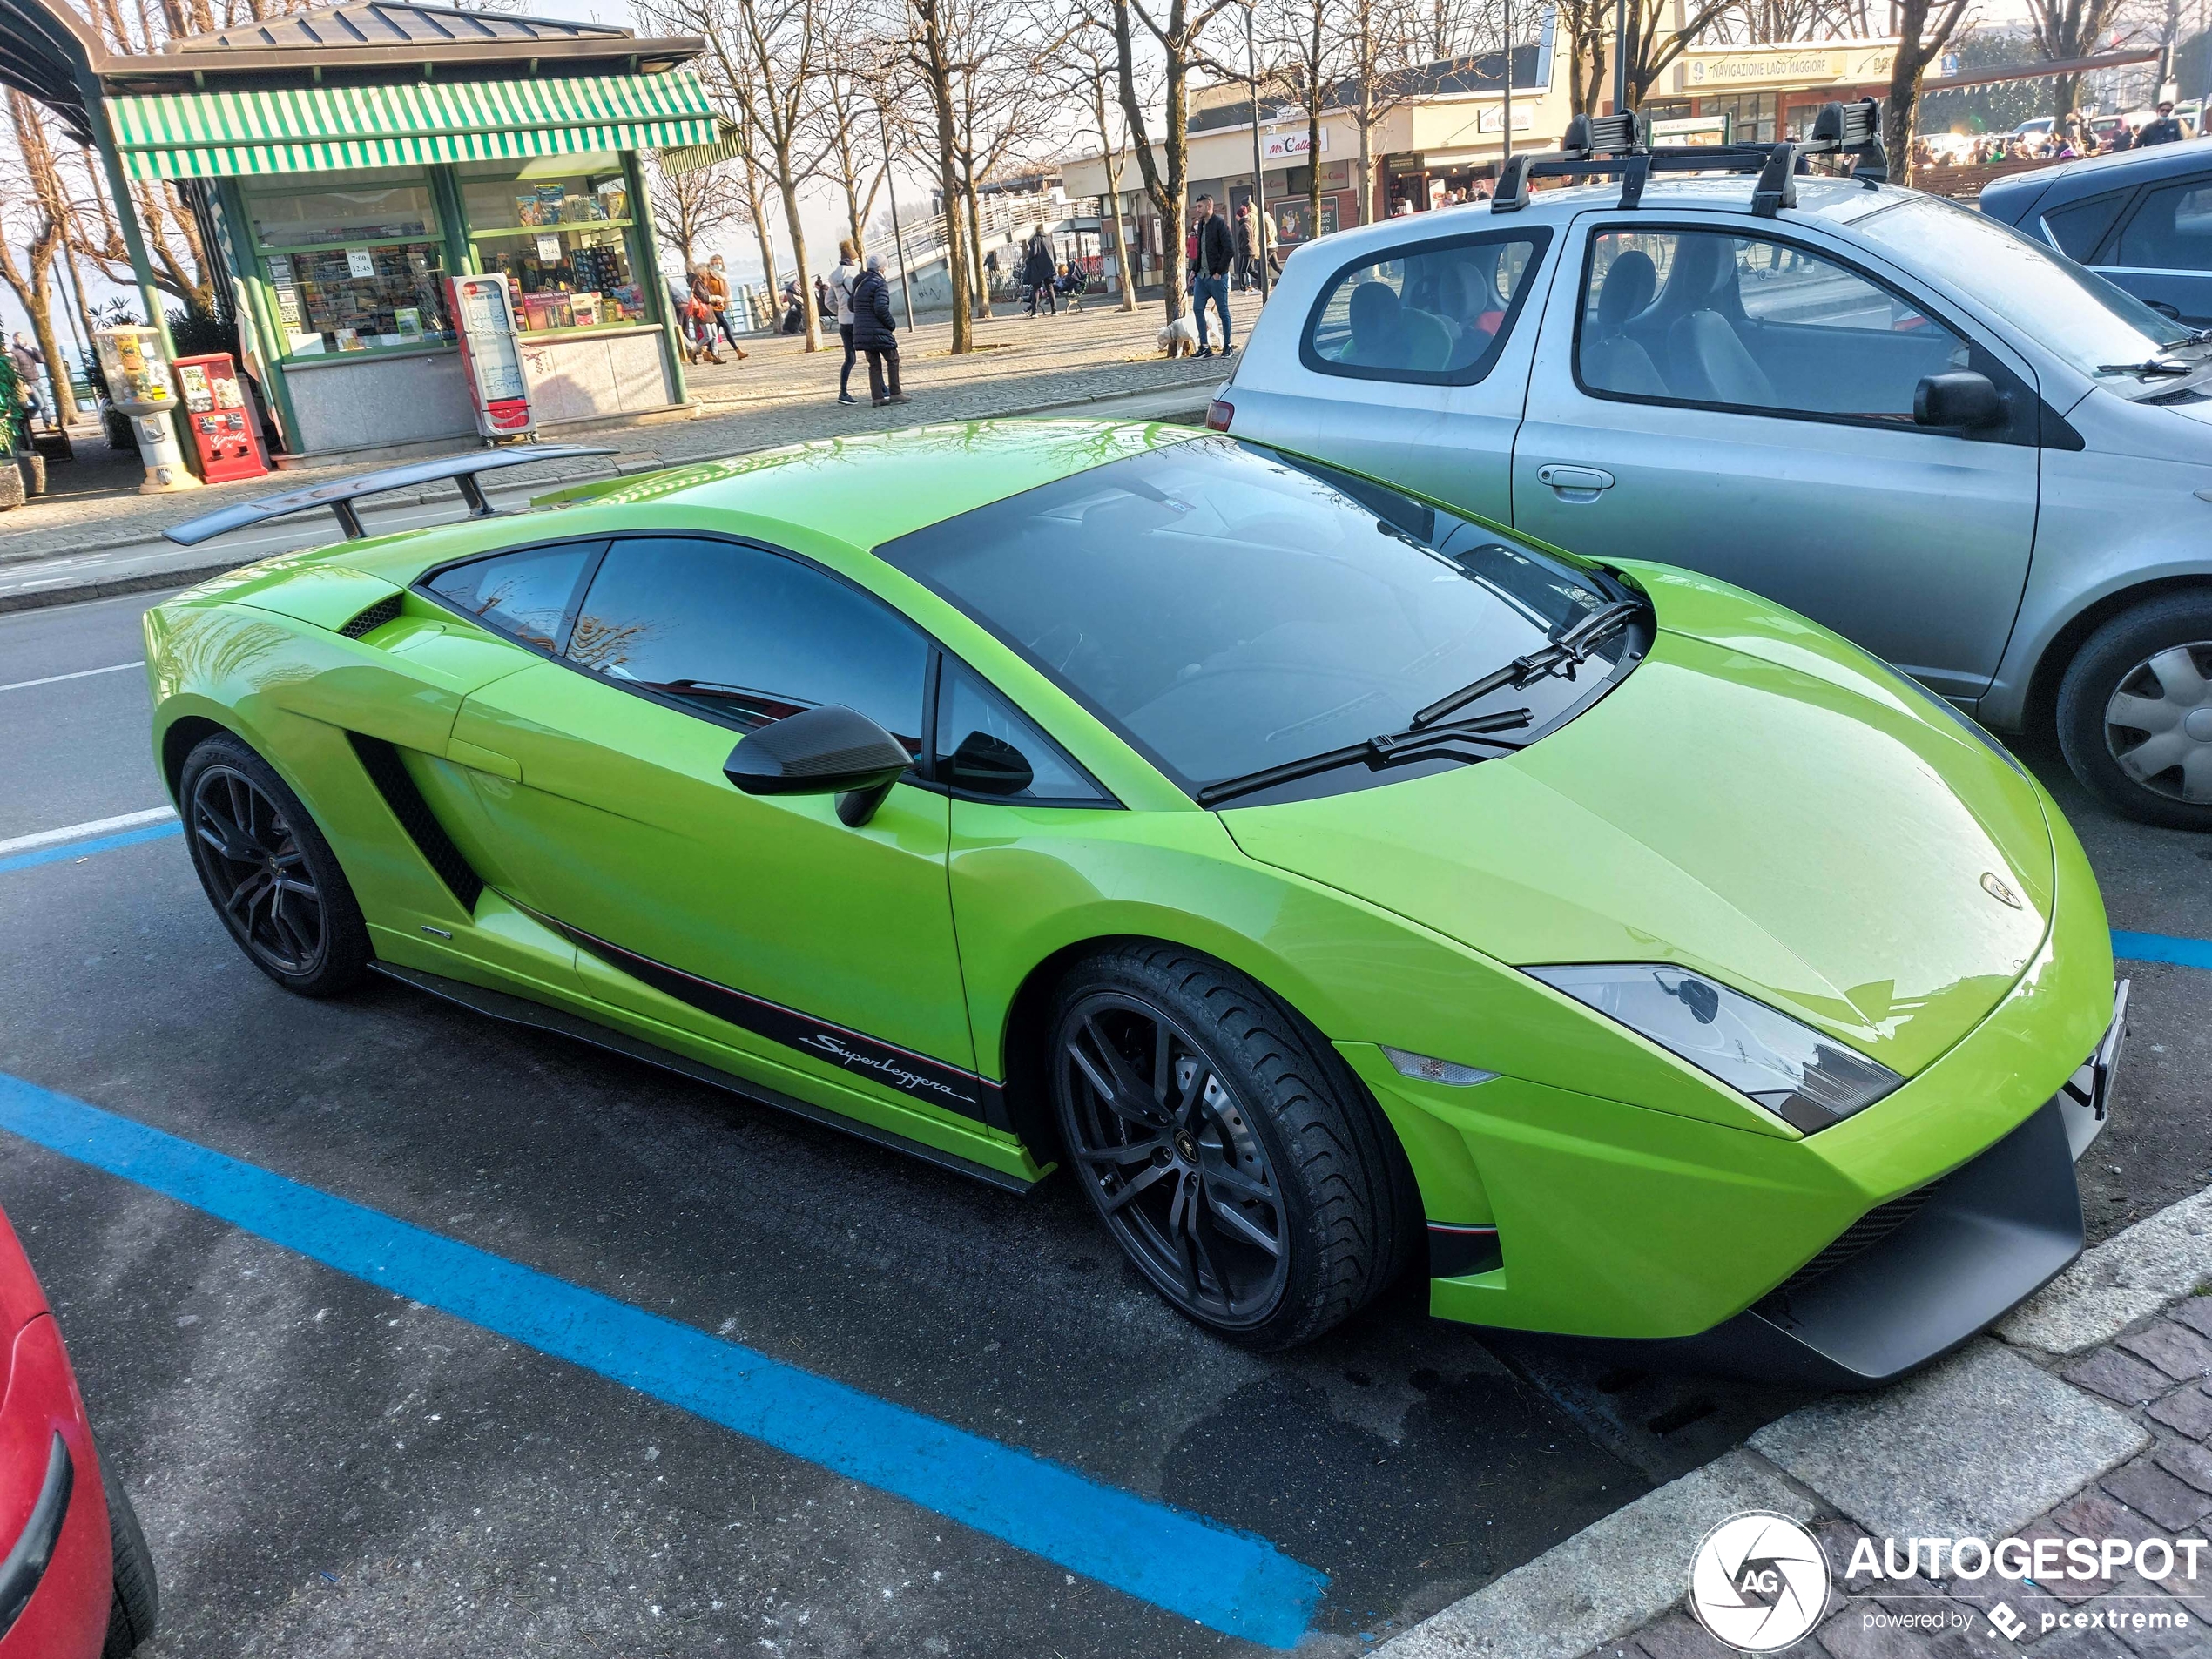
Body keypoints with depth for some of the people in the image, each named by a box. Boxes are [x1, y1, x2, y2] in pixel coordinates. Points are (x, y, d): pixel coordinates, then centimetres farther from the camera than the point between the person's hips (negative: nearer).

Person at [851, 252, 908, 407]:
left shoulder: (859, 283, 13)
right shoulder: (880, 284, -11)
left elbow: (851, 306, 15)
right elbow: (881, 308, -20)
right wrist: (892, 325, -9)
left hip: (861, 329, 7)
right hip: (878, 331, -7)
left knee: (874, 364, 10)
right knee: (892, 359, 7)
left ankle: (877, 397, 6)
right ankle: (895, 393, 3)